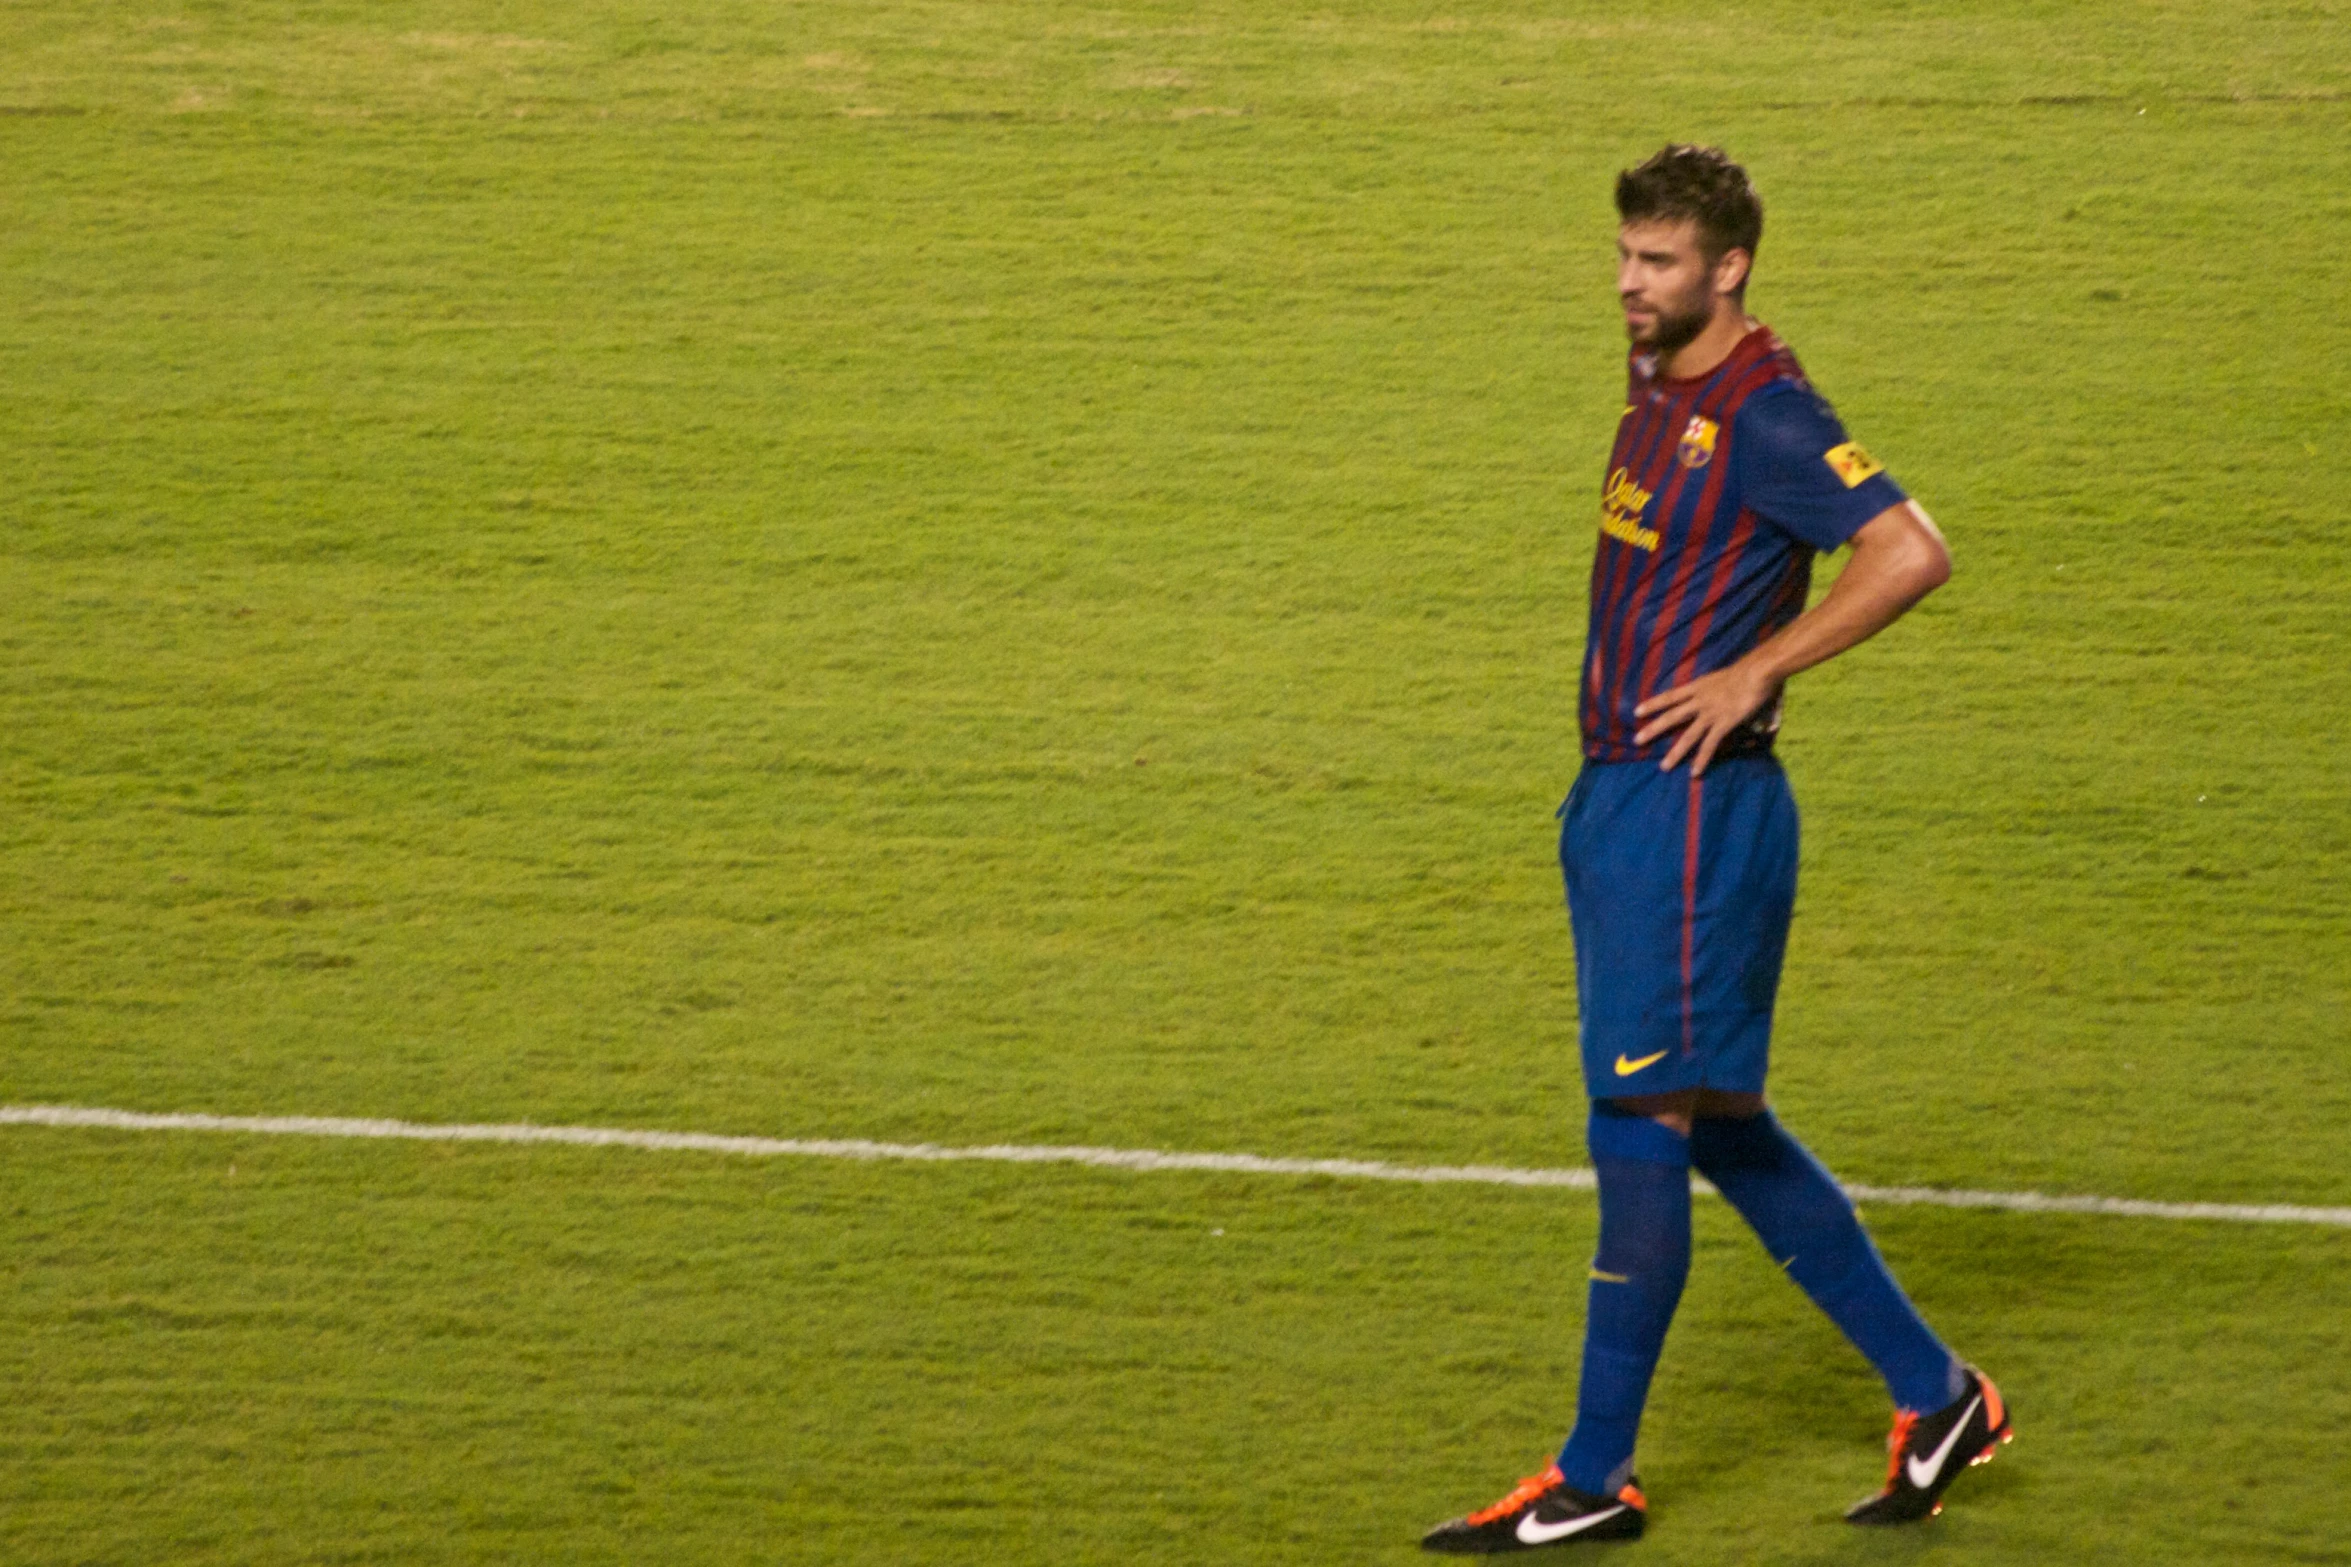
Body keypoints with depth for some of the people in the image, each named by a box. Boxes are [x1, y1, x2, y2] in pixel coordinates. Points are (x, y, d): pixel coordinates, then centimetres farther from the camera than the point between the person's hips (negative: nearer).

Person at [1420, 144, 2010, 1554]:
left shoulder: (1763, 412, -15)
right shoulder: (1661, 393, 14)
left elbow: (1913, 553, -24)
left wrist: (1751, 675, -20)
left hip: (1694, 809, -10)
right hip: (1624, 801, 10)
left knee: (1643, 1130, -6)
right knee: (1724, 1128, 14)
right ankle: (1936, 1396, 22)